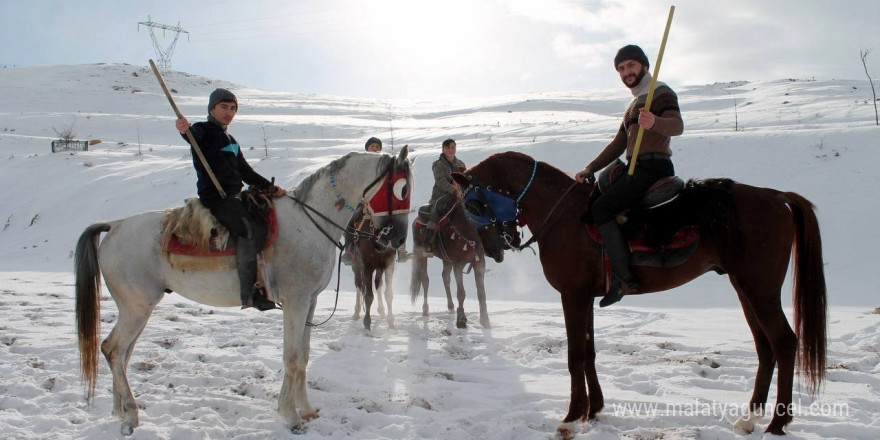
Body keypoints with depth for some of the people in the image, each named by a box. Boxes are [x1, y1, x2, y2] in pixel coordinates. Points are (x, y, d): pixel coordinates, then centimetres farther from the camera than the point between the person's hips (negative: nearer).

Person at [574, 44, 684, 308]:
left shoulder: (661, 93, -2)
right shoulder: (635, 104, 26)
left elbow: (677, 125, -20)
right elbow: (618, 145, 24)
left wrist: (655, 122, -42)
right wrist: (589, 170, 13)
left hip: (653, 167, -10)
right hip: (638, 170, 10)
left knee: (601, 208, -22)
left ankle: (624, 278, -24)